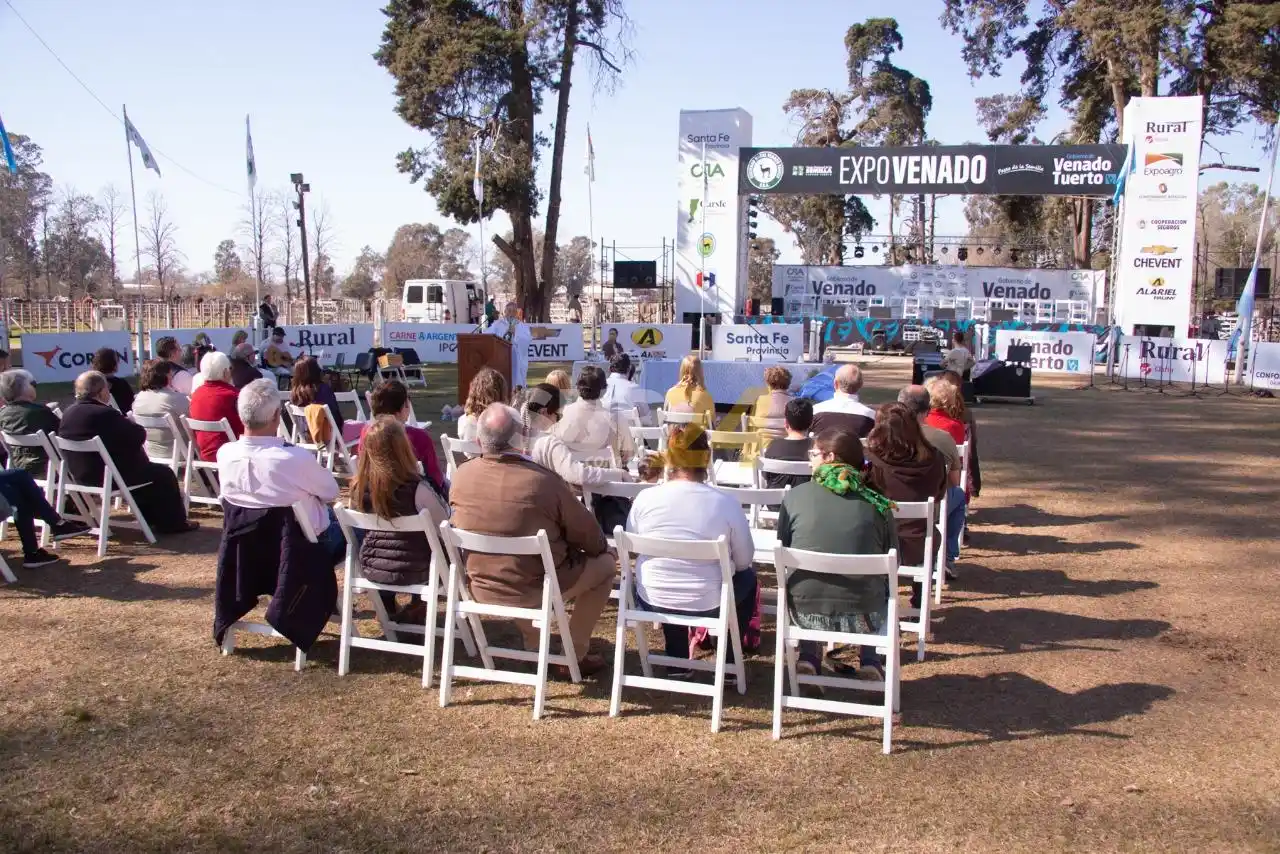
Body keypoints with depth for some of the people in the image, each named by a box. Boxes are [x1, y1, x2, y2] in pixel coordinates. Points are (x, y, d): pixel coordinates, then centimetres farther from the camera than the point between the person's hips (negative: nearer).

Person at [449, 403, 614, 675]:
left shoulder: (461, 476, -11)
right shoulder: (544, 481, -24)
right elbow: (589, 535, -11)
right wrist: (602, 547, 12)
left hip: (481, 588, 5)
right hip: (533, 591, -5)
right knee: (605, 563, 15)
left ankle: (533, 645, 36)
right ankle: (575, 655, 19)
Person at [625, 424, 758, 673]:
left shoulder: (645, 498, -10)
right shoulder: (726, 503, -15)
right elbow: (744, 561, -3)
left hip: (652, 600, 2)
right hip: (707, 604, -2)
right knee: (747, 577, 28)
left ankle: (677, 663, 33)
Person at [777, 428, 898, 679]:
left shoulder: (795, 496, -4)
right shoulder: (876, 503, -3)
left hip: (805, 613, 0)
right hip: (862, 618, 0)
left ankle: (809, 657, 19)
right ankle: (869, 660, 20)